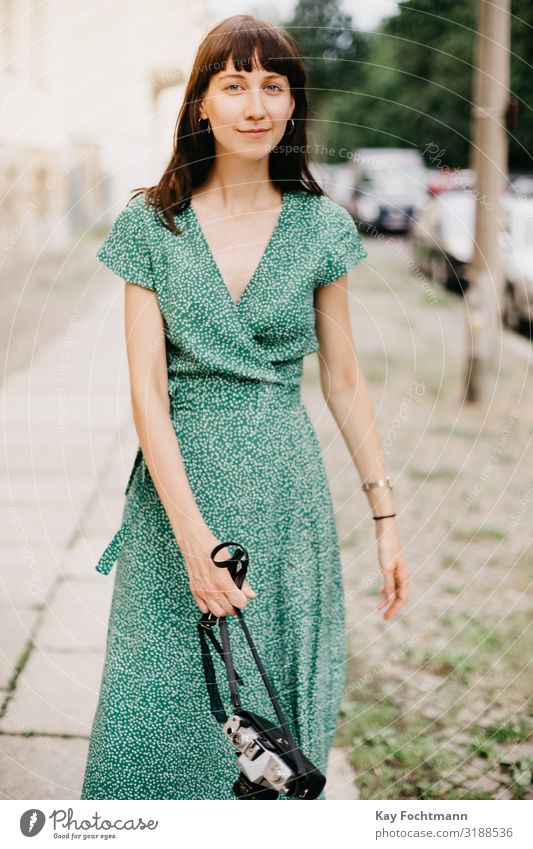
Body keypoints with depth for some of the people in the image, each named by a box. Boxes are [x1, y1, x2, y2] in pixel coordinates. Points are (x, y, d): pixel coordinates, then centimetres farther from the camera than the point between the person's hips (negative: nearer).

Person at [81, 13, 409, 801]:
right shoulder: (151, 224, -1)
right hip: (178, 482, 0)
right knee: (162, 707, 3)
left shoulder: (321, 226, 2)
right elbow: (147, 388, -7)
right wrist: (192, 533, -16)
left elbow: (344, 381, 9)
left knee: (277, 720, 7)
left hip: (285, 491, 1)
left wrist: (385, 515, 8)